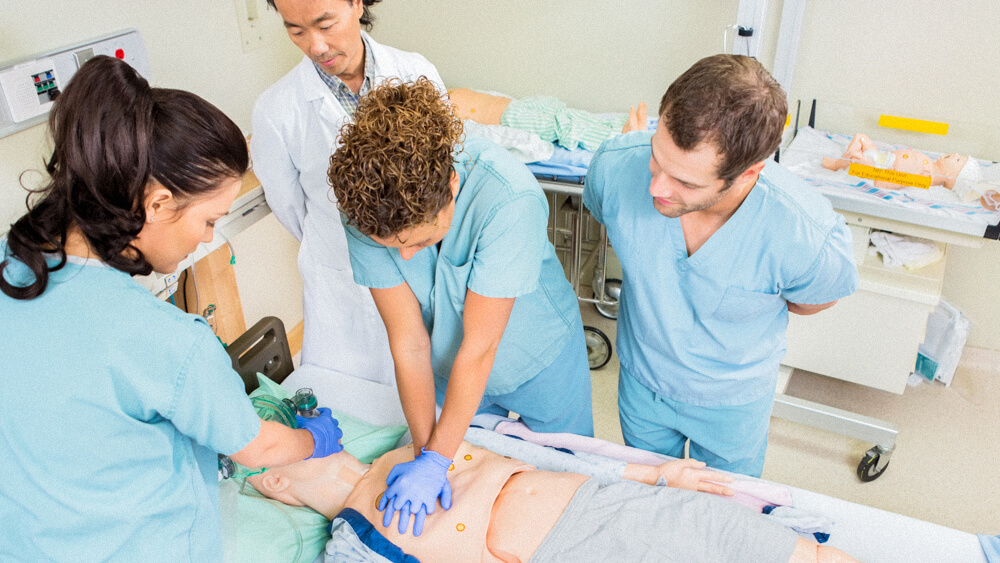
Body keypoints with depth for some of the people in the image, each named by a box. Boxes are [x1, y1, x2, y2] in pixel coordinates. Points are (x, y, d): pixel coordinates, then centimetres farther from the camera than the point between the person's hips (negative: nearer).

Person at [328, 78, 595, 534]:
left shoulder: (508, 197, -40)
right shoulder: (364, 209, -27)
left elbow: (479, 347, -33)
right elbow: (409, 342, -20)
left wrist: (436, 460, -26)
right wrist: (424, 452, -21)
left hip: (541, 362, -2)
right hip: (450, 369, 3)